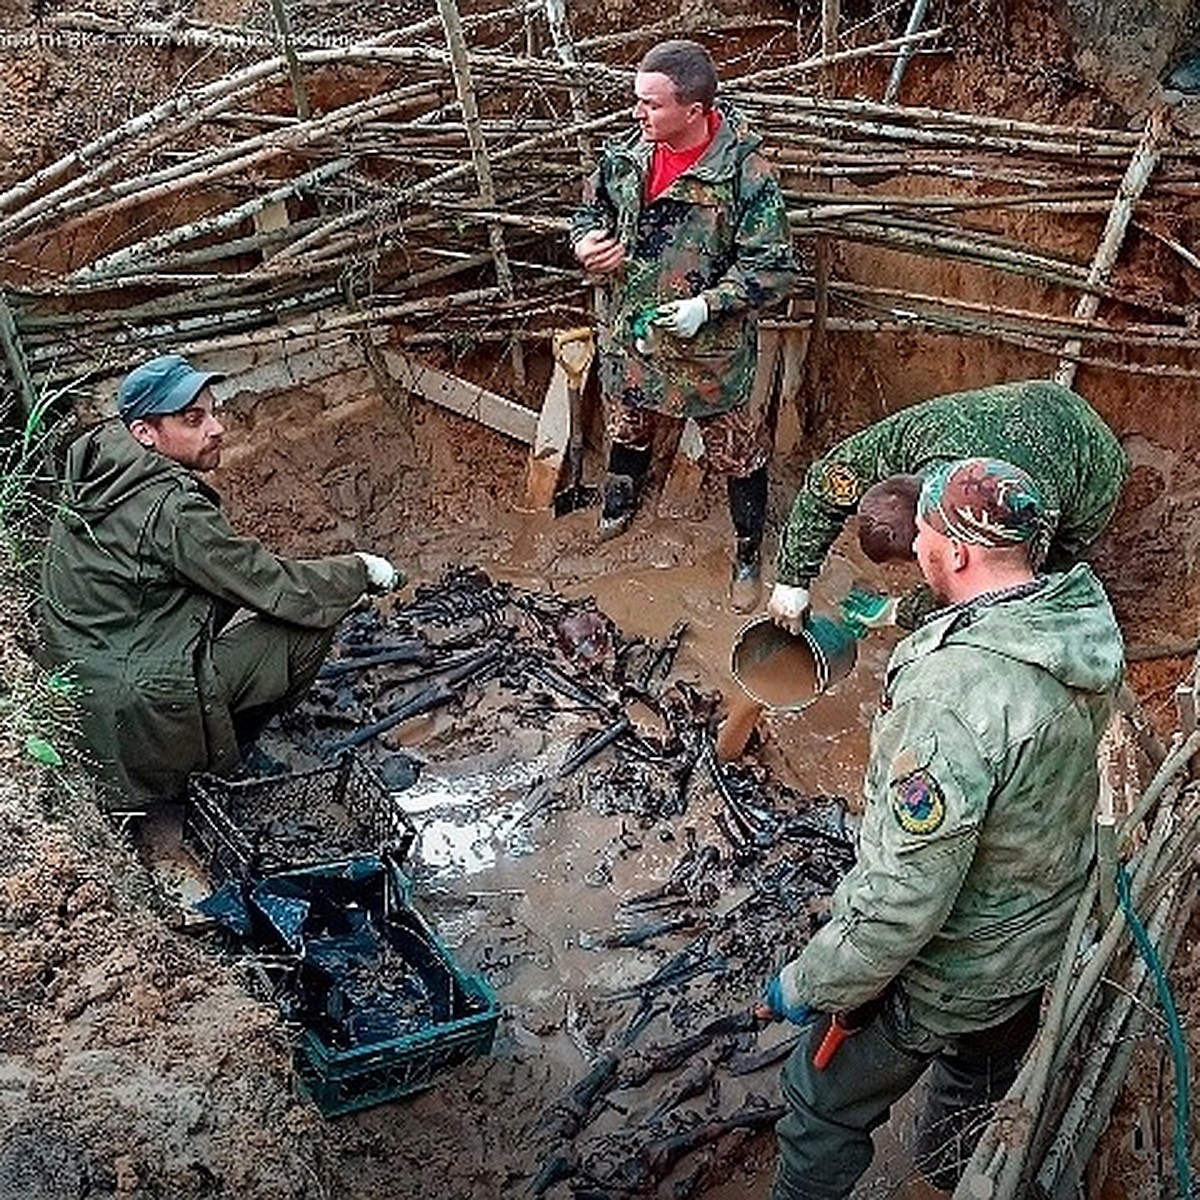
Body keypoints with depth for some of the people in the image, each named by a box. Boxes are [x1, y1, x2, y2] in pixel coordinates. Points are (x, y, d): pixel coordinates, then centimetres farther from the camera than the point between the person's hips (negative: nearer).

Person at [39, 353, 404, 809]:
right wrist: (360, 570, -4)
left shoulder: (97, 455, 1)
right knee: (312, 620, -9)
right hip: (142, 714, -9)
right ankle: (220, 754, 8)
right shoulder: (171, 509, -25)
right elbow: (276, 588, -20)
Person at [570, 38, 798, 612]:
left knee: (738, 453, 9)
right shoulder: (625, 155, -5)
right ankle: (618, 502, 58)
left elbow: (773, 267, -18)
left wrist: (707, 305, -28)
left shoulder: (746, 174, -22)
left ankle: (749, 553, 31)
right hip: (629, 333, 5)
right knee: (626, 429, 27)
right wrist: (588, 243, -11)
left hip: (709, 347, -5)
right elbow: (591, 210, 12)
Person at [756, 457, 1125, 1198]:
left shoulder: (956, 693, -39)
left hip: (941, 969, -8)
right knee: (979, 1090, 34)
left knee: (827, 1110, 16)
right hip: (1039, 939, 8)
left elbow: (905, 896, -34)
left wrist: (810, 984, -19)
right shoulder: (1087, 615, -12)